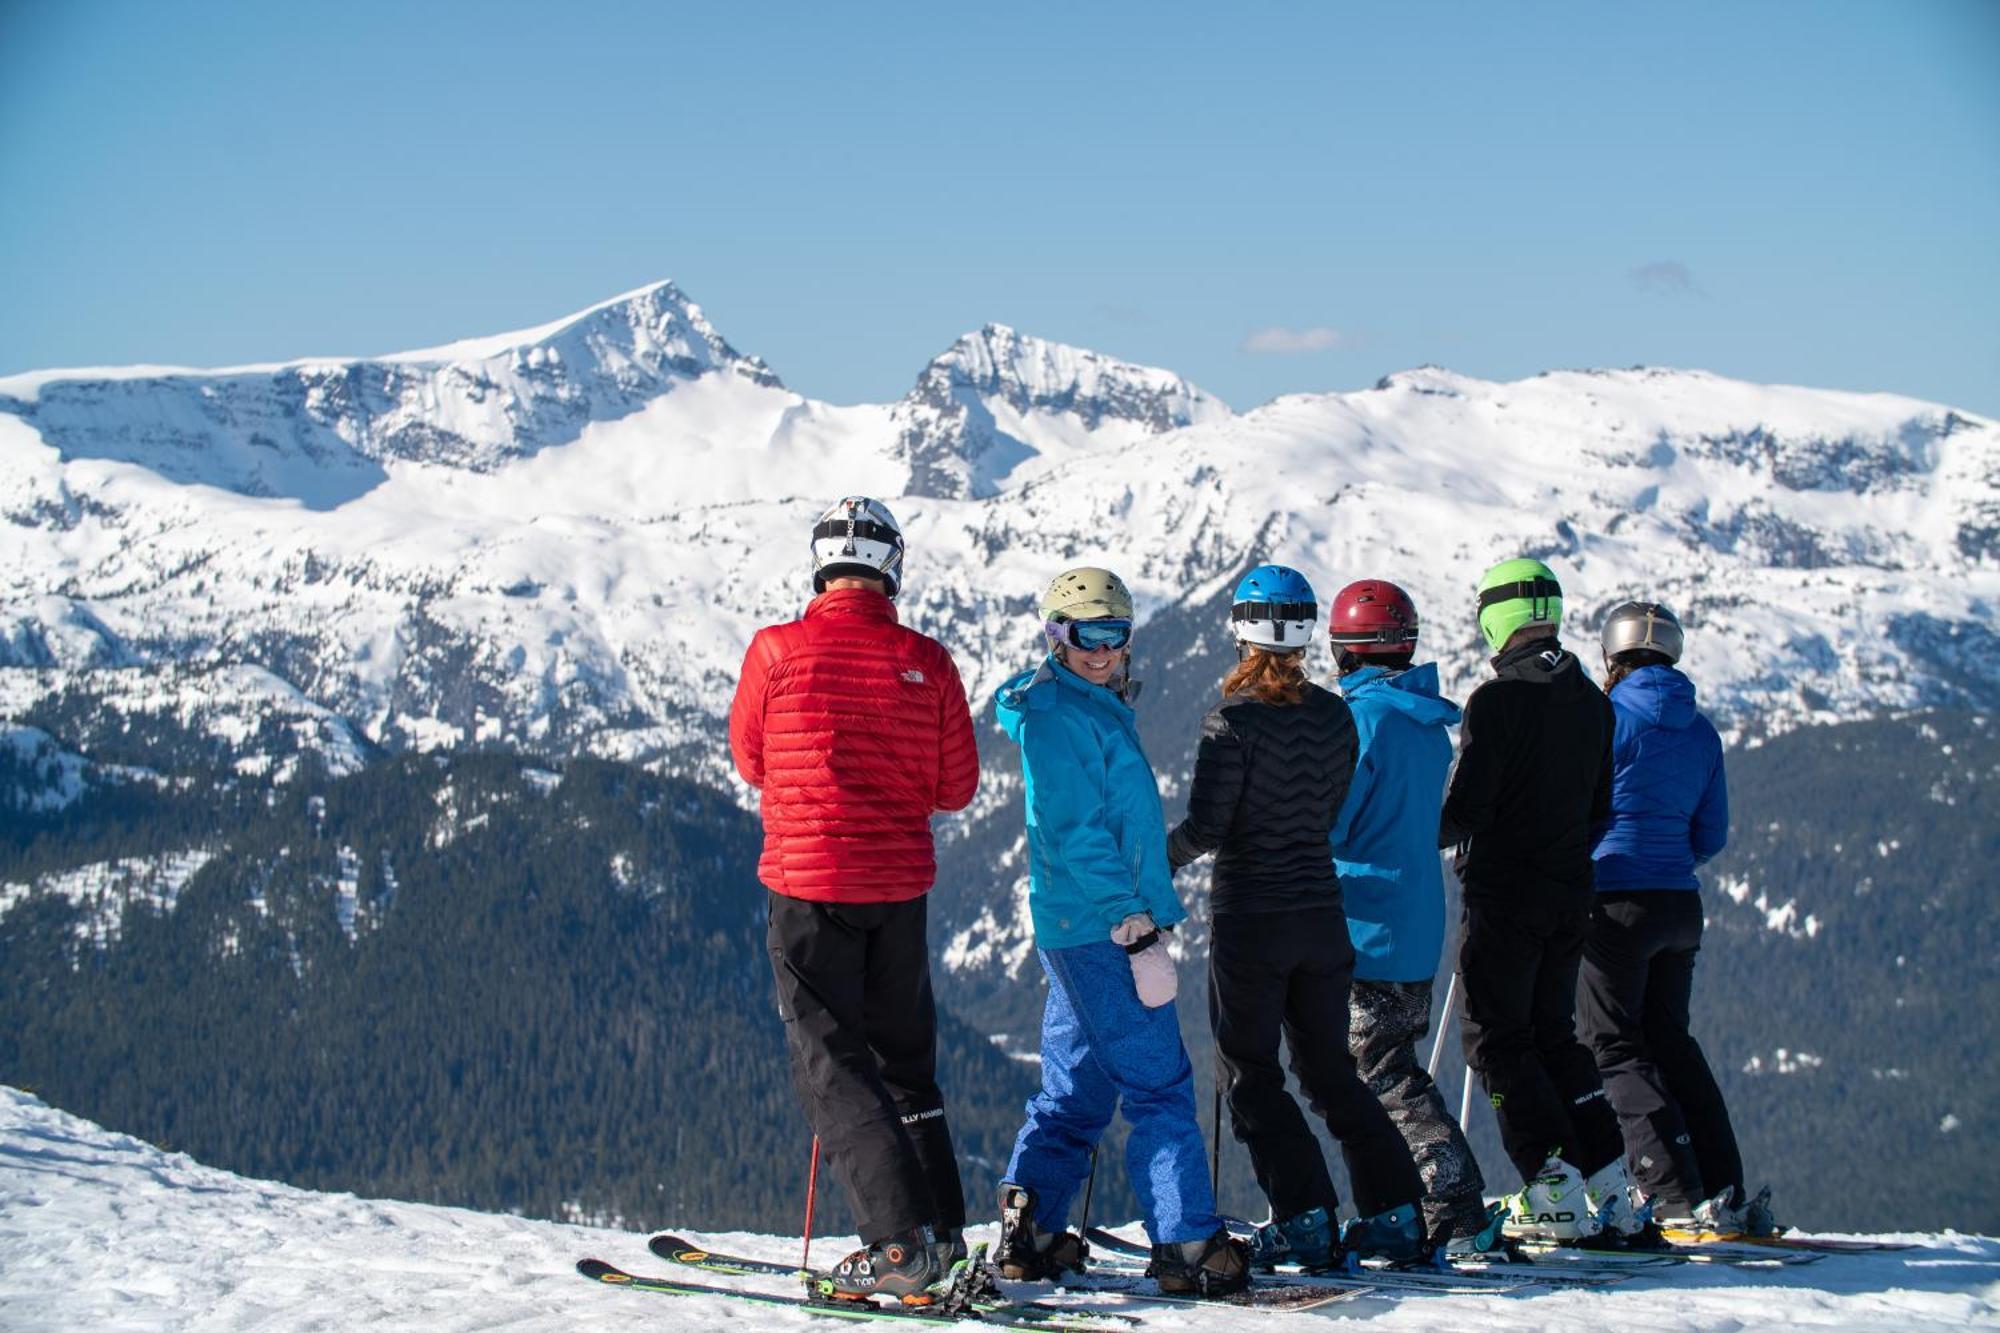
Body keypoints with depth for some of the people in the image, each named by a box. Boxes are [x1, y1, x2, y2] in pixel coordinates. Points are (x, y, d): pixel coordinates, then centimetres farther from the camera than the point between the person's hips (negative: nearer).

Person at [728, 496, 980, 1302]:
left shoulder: (777, 651, -10)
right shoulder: (926, 662, -3)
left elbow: (749, 761, 5)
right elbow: (956, 787, 4)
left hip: (807, 881, -4)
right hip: (901, 886, 4)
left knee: (832, 1065, 1)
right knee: (904, 1056, 19)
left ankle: (901, 1244, -9)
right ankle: (941, 1227, 23)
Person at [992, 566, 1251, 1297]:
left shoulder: (1098, 710, 17)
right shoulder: (1059, 718, -13)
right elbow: (1079, 839, -19)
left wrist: (1143, 919, 22)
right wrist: (1139, 934, -20)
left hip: (1080, 929, 10)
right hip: (1102, 930, -10)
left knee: (1076, 1086, 12)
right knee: (1160, 1087, -8)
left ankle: (1029, 1230, 13)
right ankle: (1189, 1245, -7)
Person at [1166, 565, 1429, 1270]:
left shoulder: (1234, 719, -14)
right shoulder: (1335, 716, 3)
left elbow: (1205, 826, -15)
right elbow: (1330, 814, 11)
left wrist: (1160, 860, 3)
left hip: (1249, 919, -5)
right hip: (1322, 914, 6)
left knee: (1250, 1074, 6)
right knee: (1329, 1068, 16)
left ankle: (1304, 1219, 0)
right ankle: (1395, 1211, 13)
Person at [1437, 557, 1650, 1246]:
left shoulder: (1496, 701, -15)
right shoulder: (1593, 702, 7)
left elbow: (1463, 809, -16)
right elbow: (1599, 808, 13)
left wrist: (1436, 834, 5)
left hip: (1504, 896, -7)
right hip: (1571, 894, 7)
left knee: (1494, 1038, 2)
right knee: (1553, 1034, 16)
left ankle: (1555, 1193, -6)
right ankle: (1611, 1193, 11)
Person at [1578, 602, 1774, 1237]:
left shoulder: (1607, 717, -8)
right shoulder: (1700, 731, 10)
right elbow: (1711, 836, 15)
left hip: (1617, 903, -6)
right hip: (1680, 903, 6)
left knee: (1614, 1048, 0)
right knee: (1670, 1041, 16)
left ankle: (1680, 1198, -9)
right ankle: (1727, 1194, 13)